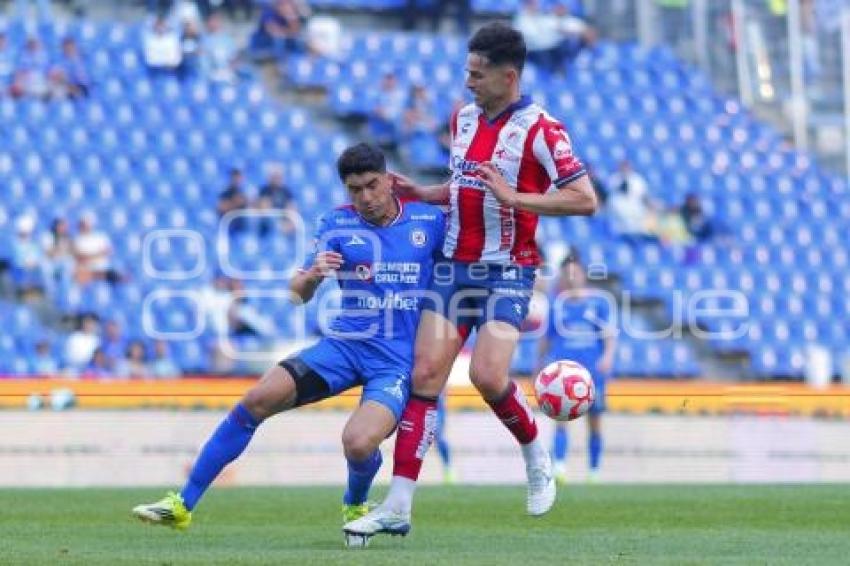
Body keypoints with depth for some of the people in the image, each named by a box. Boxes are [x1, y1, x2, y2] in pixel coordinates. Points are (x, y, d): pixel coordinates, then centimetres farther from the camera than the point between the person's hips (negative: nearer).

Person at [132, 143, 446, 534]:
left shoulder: (430, 220, 0)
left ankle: (355, 506, 11)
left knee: (359, 443, -27)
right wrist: (311, 276, -24)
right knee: (259, 399, -16)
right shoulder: (337, 224, 3)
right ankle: (183, 505, -7)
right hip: (345, 344, 2)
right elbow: (298, 294, -1)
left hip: (400, 360, -2)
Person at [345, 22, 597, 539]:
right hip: (455, 264, 6)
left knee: (488, 376, -21)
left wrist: (514, 197, -22)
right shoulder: (463, 119, 11)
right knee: (425, 376, -3)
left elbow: (585, 200, -17)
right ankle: (397, 508, -4)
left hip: (508, 271, -6)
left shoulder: (539, 130, -12)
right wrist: (420, 193, 10)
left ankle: (536, 454, 11)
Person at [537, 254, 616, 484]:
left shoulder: (598, 303, 5)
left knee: (594, 422, 6)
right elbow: (546, 338, 17)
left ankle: (594, 471, 15)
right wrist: (539, 365, 19)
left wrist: (608, 355, -18)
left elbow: (609, 333, 0)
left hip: (593, 369, 0)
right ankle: (559, 465, -27)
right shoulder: (557, 304, 9)